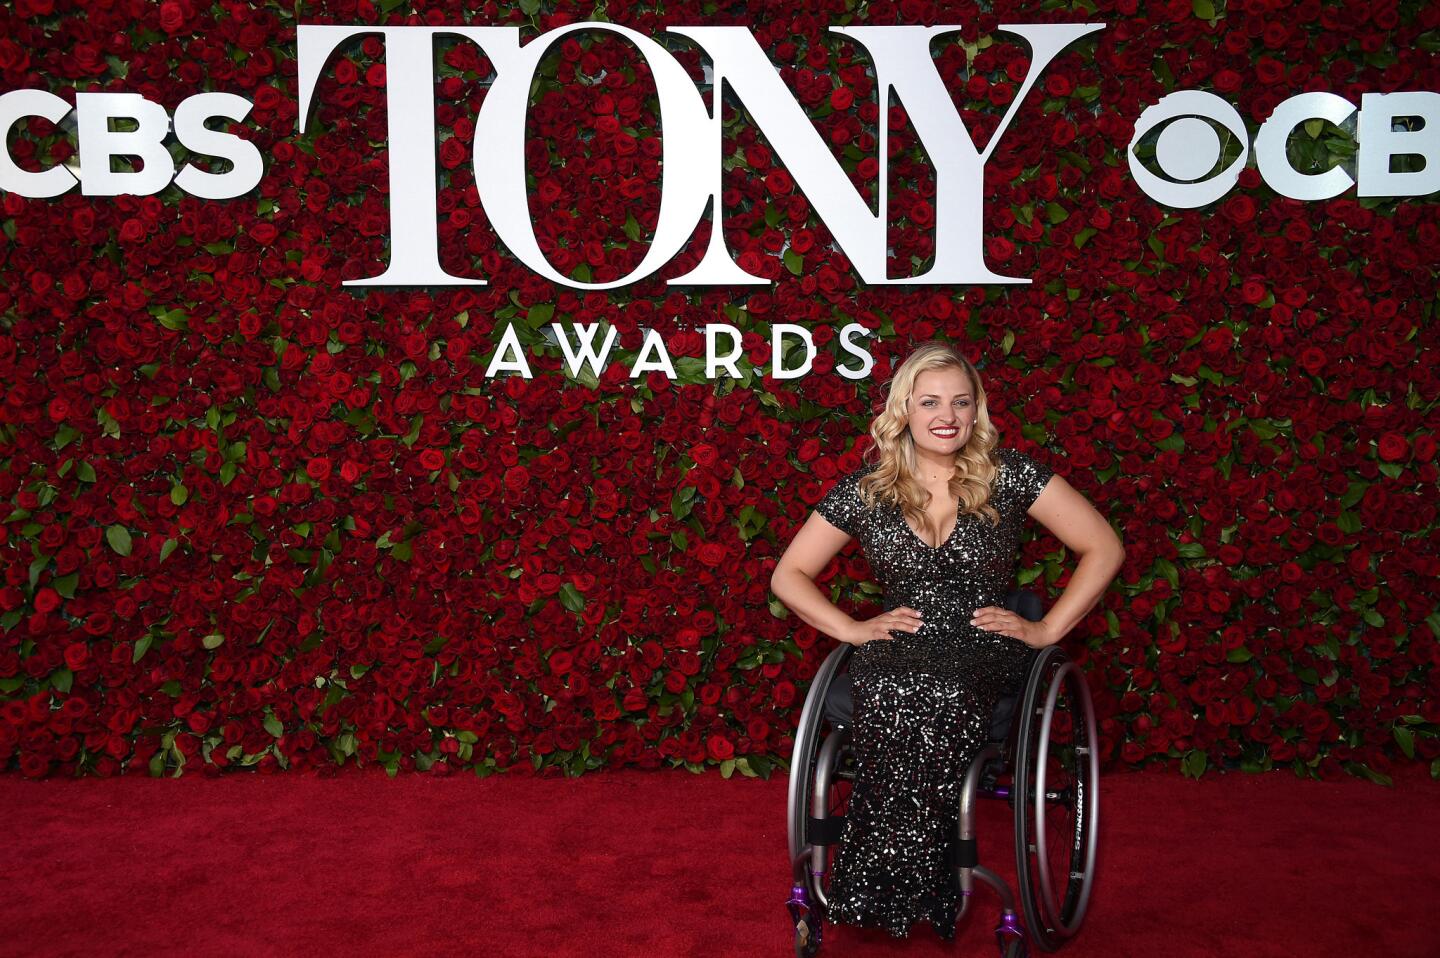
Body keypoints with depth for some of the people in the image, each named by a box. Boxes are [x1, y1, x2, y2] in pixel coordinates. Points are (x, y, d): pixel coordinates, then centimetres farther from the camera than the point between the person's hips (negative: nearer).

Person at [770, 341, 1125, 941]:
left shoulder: (1007, 475, 6)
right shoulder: (865, 490, 10)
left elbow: (1104, 548, 7)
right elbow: (788, 576, 15)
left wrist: (1047, 630, 1)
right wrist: (853, 630, 2)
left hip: (983, 652, -1)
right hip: (897, 651, 1)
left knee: (940, 693, -37)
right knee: (891, 694, -37)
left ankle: (882, 886, -25)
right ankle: (911, 894, -24)